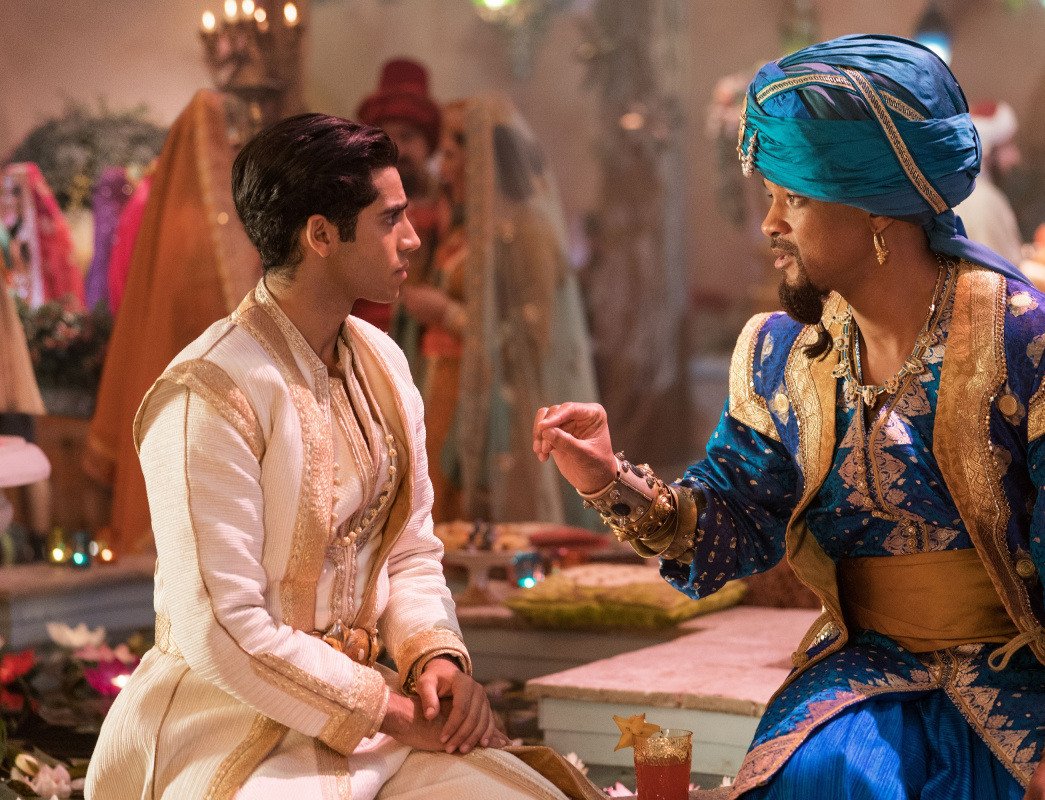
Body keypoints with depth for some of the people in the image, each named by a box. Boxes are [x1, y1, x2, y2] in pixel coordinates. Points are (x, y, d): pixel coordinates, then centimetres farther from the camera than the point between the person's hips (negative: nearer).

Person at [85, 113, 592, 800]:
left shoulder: (382, 363, 7)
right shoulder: (209, 395, -18)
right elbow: (224, 633, -20)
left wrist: (438, 656, -7)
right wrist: (395, 712, -16)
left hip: (365, 706, 7)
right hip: (236, 725, -7)